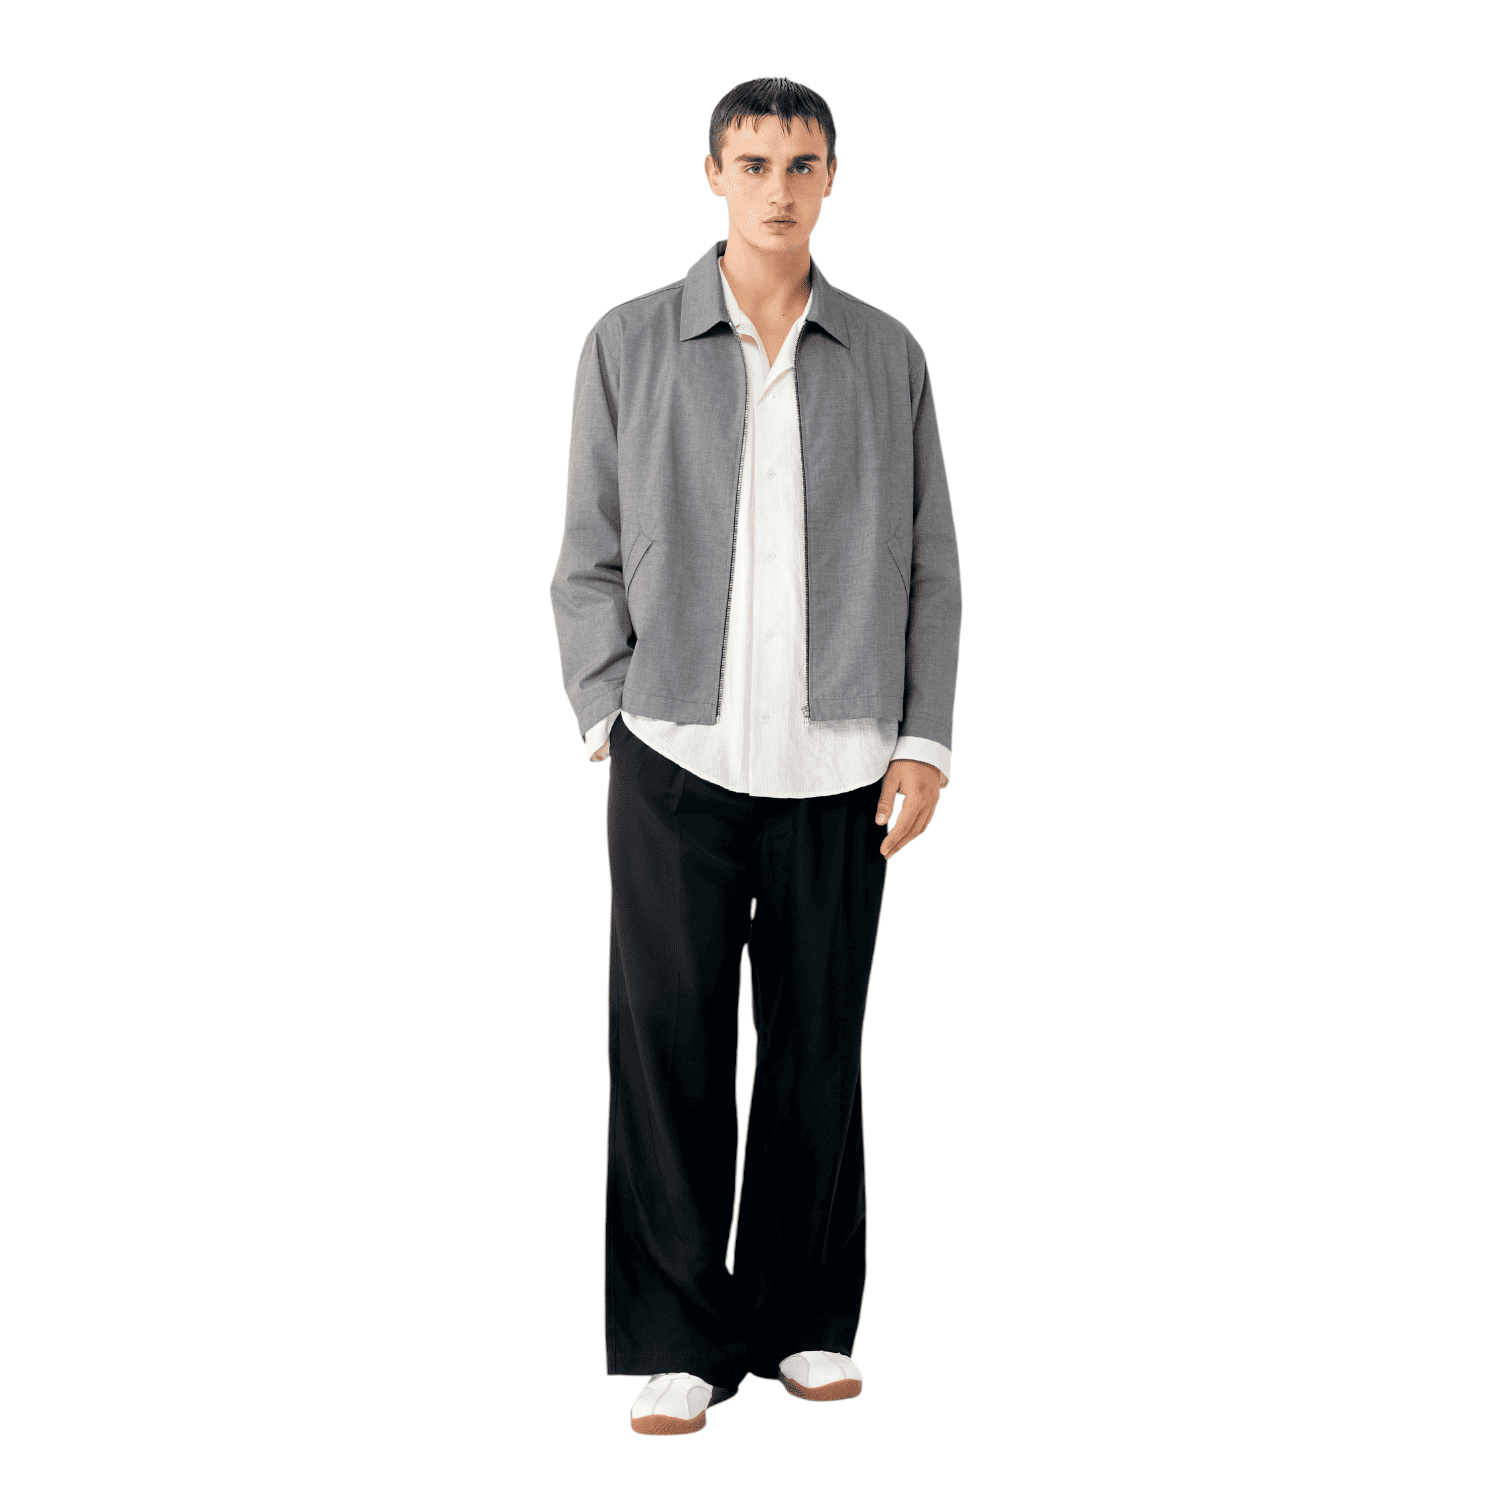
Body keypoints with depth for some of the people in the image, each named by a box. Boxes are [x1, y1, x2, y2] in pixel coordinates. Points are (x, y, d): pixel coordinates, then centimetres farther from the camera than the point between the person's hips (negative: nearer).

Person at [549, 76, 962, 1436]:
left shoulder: (887, 357, 8)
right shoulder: (631, 347, 4)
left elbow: (928, 564, 9)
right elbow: (590, 561, 6)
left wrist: (926, 744, 1)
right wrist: (610, 718, -4)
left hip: (837, 766, 1)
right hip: (677, 759, -1)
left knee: (818, 1050, 6)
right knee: (669, 1051, -3)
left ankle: (808, 1321, 20)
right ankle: (679, 1340, 8)